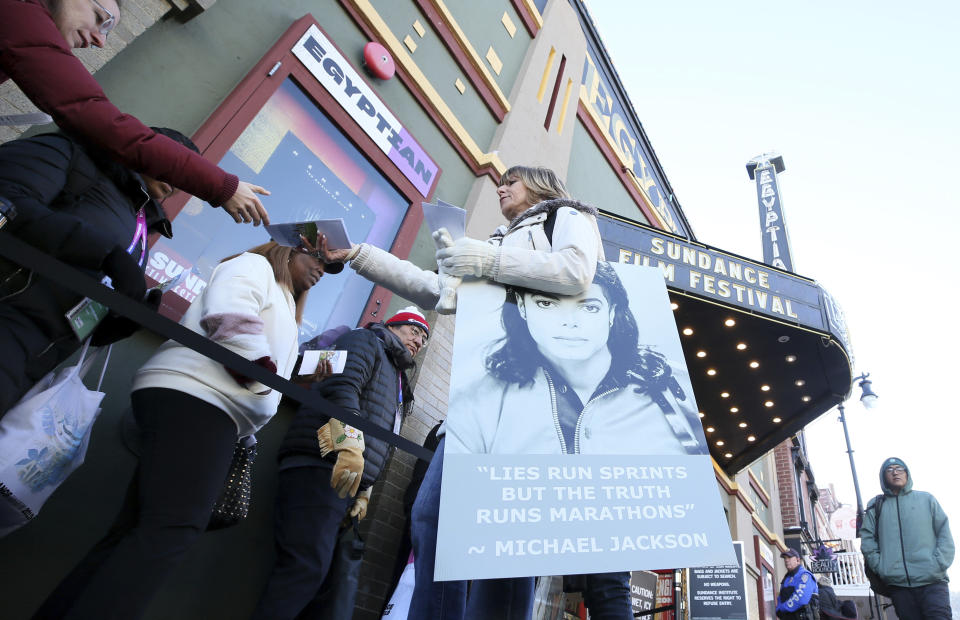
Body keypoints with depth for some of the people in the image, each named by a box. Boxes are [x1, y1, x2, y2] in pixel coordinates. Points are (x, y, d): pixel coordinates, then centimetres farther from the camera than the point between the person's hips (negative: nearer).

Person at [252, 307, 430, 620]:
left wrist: (364, 493, 20)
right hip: (320, 469, -9)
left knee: (316, 572, 6)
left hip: (349, 478, 9)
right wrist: (349, 443, -26)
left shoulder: (397, 382, 29)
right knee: (307, 568, -15)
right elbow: (343, 386, -15)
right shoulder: (366, 341, 5)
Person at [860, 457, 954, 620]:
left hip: (932, 582, -1)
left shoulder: (926, 499, 11)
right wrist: (880, 566, -4)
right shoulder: (875, 505, 12)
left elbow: (945, 534, 6)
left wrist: (939, 565, -7)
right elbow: (867, 539, 7)